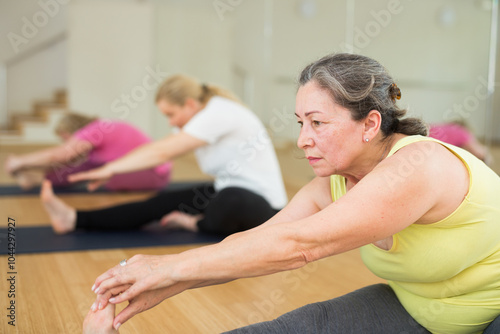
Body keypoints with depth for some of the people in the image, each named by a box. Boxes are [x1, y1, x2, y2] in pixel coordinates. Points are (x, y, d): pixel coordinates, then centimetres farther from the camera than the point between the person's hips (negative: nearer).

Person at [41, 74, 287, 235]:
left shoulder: (219, 114, -21)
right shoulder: (199, 117, 8)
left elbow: (164, 152, -24)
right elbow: (156, 149, 7)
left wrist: (111, 169, -20)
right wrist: (110, 169, 0)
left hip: (263, 204, -8)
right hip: (228, 193, 8)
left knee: (230, 200, -42)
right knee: (162, 203, -6)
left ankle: (198, 224, -8)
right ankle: (74, 220, -7)